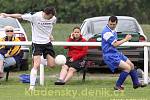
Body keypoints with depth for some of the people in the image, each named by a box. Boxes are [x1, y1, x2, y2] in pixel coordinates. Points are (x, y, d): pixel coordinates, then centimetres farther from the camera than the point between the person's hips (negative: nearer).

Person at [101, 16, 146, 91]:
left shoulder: (113, 31, 10)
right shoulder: (107, 32, -22)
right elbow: (115, 44, -23)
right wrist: (125, 39, -13)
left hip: (115, 53, 10)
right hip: (110, 56, -10)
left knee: (131, 65, 17)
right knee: (127, 68, -17)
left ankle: (136, 83, 32)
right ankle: (118, 86, -9)